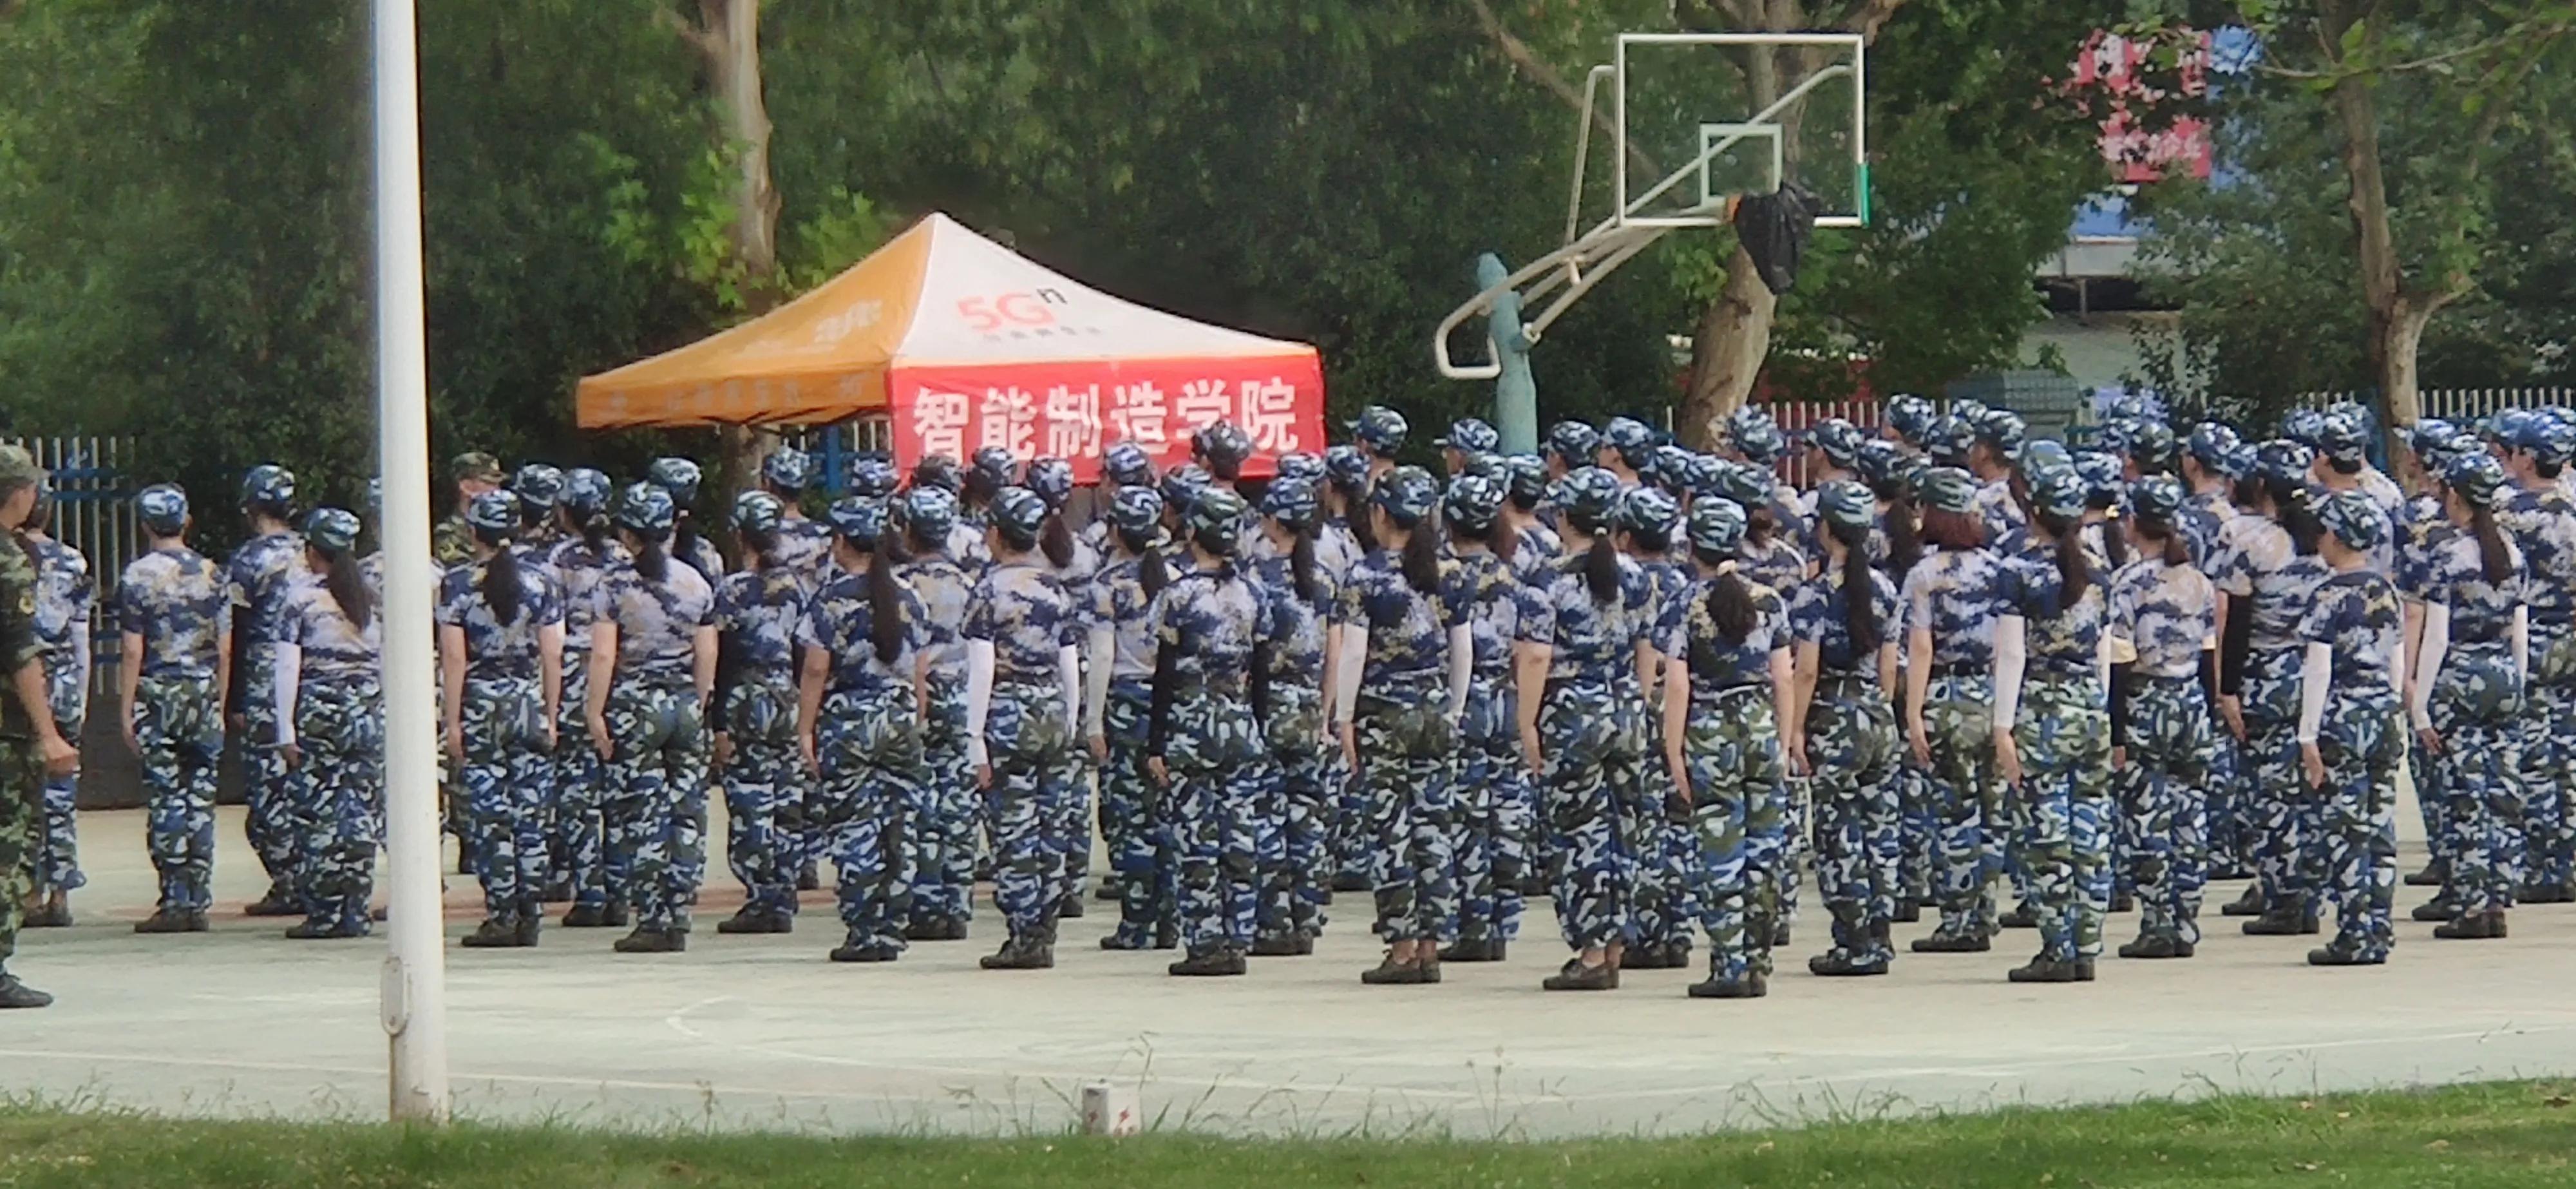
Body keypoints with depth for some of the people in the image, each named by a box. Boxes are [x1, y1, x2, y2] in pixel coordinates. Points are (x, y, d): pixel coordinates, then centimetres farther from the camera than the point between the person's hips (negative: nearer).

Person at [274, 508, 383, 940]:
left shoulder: (302, 596, -4)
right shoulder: (371, 596, 8)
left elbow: (289, 666, -6)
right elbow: (386, 661, 9)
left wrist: (286, 729, -4)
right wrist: (387, 717, 15)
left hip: (321, 710, -4)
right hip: (370, 710, 4)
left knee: (320, 811, 0)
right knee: (363, 809, 5)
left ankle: (325, 912, -2)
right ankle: (355, 911, 5)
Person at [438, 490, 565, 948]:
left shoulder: (457, 583, -6)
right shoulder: (541, 581, 1)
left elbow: (454, 658, -8)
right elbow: (552, 656, 2)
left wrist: (452, 721, -5)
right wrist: (551, 717, 9)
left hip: (480, 704, -2)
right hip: (529, 703, 2)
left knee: (490, 818, 0)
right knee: (530, 817, 6)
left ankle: (502, 918, -3)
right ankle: (530, 918, 6)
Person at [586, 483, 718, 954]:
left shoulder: (615, 587, -7)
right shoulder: (696, 584, 4)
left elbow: (603, 656, -12)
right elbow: (707, 655, 5)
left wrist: (596, 711, -6)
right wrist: (698, 706, 15)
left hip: (634, 704, -4)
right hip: (685, 704, 4)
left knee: (638, 816, 0)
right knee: (686, 813, 7)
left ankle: (653, 919, -3)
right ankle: (677, 920, 7)